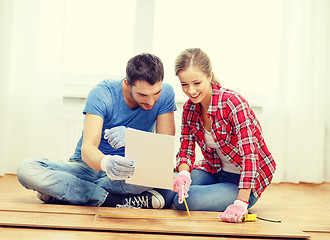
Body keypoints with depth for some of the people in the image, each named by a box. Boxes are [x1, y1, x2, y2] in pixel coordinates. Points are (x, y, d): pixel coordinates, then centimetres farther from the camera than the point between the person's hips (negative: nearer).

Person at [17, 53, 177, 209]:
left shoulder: (165, 94, -12)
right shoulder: (102, 94, -18)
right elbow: (87, 148, -27)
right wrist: (105, 163, -52)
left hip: (129, 171, 1)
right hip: (89, 166, -1)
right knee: (26, 169, -25)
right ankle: (119, 201, -26)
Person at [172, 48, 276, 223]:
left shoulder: (233, 103, -24)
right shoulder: (190, 107, -2)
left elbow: (249, 154, -30)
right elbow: (186, 149, -2)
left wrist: (241, 203, -37)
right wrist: (184, 173, -26)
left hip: (242, 182, -6)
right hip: (214, 172, 6)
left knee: (182, 202, -24)